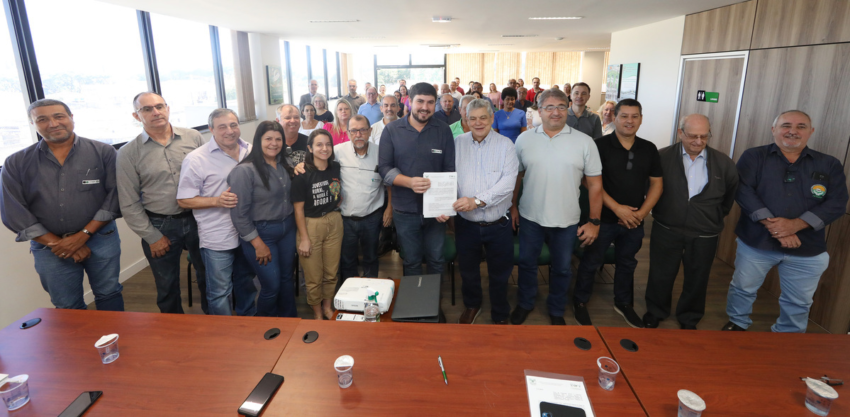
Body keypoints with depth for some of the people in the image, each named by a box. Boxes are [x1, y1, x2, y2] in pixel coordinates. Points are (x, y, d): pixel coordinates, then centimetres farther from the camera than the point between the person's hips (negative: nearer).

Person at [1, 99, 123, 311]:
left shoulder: (103, 152, -1)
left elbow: (114, 196, -6)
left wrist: (83, 235, -12)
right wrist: (56, 243, -9)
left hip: (101, 238, -1)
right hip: (48, 247, 2)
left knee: (109, 295, 9)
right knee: (67, 307, 11)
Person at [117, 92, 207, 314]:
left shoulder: (193, 137, -1)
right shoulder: (128, 153, -4)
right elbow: (129, 204, -2)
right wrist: (152, 237, -4)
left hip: (197, 219, 1)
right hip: (160, 227, -1)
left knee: (209, 276, 14)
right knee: (167, 287, 14)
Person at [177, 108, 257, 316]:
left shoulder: (251, 151, 2)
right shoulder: (196, 159, -12)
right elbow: (184, 200, -10)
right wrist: (217, 201, -24)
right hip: (217, 239, -5)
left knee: (246, 282, 24)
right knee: (220, 293, 6)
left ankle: (249, 317, 45)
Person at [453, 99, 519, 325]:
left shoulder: (505, 145, -5)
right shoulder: (458, 143, 0)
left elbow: (508, 182, -17)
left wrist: (477, 200, -26)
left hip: (498, 225, -1)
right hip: (466, 223, 2)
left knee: (499, 274, 14)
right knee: (468, 270, 20)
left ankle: (500, 316, 37)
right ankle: (472, 305, 47)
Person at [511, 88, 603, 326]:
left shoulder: (584, 142, -6)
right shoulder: (524, 139, -1)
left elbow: (595, 184, -4)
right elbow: (517, 176, 7)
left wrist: (594, 221, -6)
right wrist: (513, 206, 5)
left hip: (566, 221, -1)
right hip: (530, 217, 1)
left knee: (562, 268, 15)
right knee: (527, 263, 16)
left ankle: (556, 310, 37)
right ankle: (525, 304, 39)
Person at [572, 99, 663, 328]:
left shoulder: (649, 149, 3)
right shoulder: (601, 145, -10)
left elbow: (656, 183, 7)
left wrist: (642, 212, -6)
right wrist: (617, 208, -18)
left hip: (634, 221, 5)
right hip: (604, 218, -4)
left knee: (627, 263, 19)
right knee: (591, 262, 8)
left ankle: (623, 304, 38)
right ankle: (580, 302, 26)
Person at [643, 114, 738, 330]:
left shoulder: (723, 163, -3)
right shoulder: (662, 157, -9)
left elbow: (731, 191, 13)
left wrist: (717, 216, 14)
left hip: (704, 235, 2)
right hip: (666, 230, -2)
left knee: (697, 279, 16)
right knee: (661, 275, 12)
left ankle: (689, 319, 38)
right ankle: (655, 312, 34)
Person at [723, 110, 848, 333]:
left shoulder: (829, 165, 4)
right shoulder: (753, 157, -3)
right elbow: (743, 191, -15)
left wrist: (795, 224, -19)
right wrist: (771, 224, -23)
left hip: (808, 249, 2)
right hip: (756, 242, -2)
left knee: (799, 302, 16)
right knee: (743, 288, 12)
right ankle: (737, 324, 37)